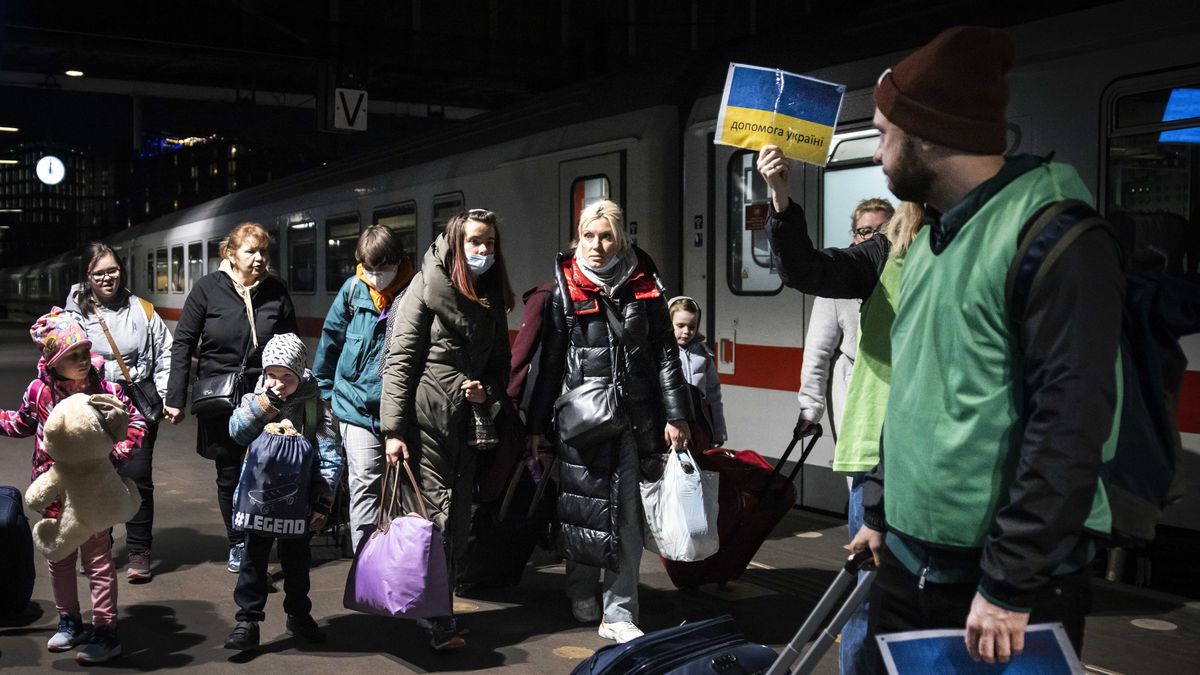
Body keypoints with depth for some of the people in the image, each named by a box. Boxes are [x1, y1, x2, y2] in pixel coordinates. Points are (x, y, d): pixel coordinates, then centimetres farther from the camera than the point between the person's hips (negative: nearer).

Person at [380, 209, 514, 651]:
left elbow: (500, 366, 22)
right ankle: (437, 622, 2)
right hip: (425, 421, -6)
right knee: (433, 518, -6)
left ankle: (441, 610, 20)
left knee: (458, 522, 7)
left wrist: (487, 391, -2)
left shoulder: (492, 300, 16)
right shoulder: (428, 287, -3)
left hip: (466, 425, 6)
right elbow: (400, 360, -8)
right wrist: (394, 429, -14)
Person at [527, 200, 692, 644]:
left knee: (628, 516, 2)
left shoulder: (644, 288, 5)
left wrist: (675, 415, 0)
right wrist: (537, 425, 6)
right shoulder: (565, 293, 2)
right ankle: (582, 593, 30)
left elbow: (666, 356, 6)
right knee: (582, 507, 7)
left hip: (634, 419, 1)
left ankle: (619, 614, 10)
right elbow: (550, 365, 5)